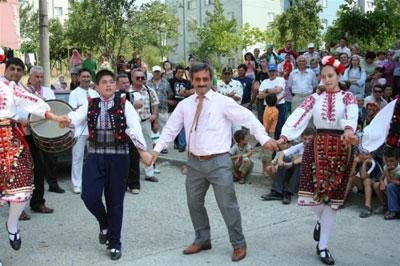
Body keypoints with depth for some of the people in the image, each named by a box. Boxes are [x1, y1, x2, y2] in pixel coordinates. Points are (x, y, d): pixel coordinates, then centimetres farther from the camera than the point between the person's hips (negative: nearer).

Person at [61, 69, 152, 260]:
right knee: (89, 195, -10)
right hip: (95, 156, 2)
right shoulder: (90, 105, 6)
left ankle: (114, 244, 22)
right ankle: (104, 223, 24)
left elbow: (135, 128, -15)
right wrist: (67, 120, -37)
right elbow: (77, 117, -13)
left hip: (118, 157, -2)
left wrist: (142, 151, -29)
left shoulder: (124, 105, -2)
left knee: (115, 201, 5)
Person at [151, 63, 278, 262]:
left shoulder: (223, 102, -8)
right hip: (194, 162, 5)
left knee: (227, 205, 1)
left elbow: (248, 118, -7)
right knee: (194, 203, 16)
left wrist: (264, 139, -13)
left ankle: (238, 244, 20)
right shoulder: (185, 105, 5)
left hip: (218, 162, -5)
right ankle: (202, 240, 36)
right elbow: (171, 128, 10)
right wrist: (157, 149, 4)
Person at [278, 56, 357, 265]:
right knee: (312, 192, -7)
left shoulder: (347, 97, 3)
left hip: (340, 148, -1)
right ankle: (321, 220, 30)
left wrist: (349, 129, -43)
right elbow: (299, 116, -9)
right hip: (317, 147, 1)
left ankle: (323, 246, 14)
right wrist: (284, 136, -26)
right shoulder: (315, 98, 8)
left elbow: (351, 113, -21)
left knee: (332, 196, 2)